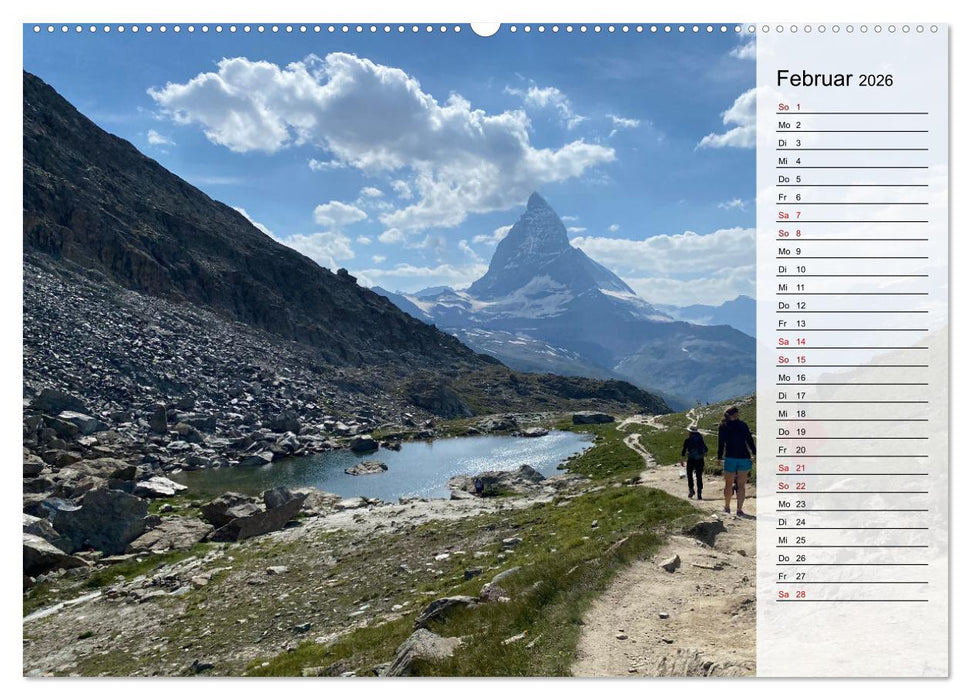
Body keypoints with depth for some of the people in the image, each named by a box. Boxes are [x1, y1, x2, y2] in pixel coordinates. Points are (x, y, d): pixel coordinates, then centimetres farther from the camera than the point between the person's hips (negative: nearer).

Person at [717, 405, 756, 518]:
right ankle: (739, 510, -3)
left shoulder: (723, 427, 2)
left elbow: (721, 444, 1)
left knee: (728, 484, 13)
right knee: (741, 485, 2)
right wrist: (754, 453, 8)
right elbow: (750, 440, 0)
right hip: (744, 458, 0)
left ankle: (727, 508, 22)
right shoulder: (742, 425, 0)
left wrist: (720, 458, 6)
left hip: (730, 458, 1)